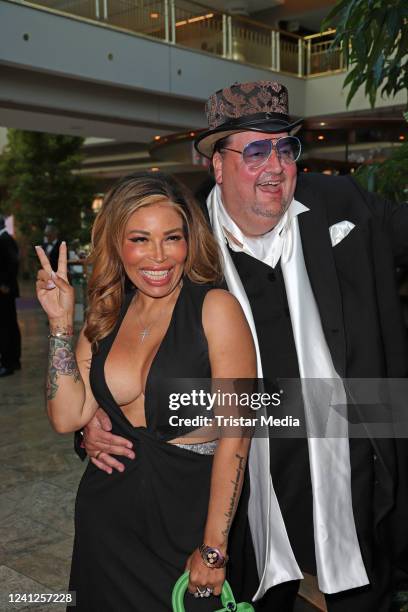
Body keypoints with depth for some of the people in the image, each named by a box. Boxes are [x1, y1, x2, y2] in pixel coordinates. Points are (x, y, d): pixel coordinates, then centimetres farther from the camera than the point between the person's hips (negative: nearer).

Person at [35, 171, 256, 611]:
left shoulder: (215, 308, -15)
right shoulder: (107, 315, 1)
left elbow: (234, 433, -17)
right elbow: (67, 417, -5)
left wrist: (213, 549, -15)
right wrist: (61, 322, -11)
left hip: (187, 513, -4)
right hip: (106, 517, 5)